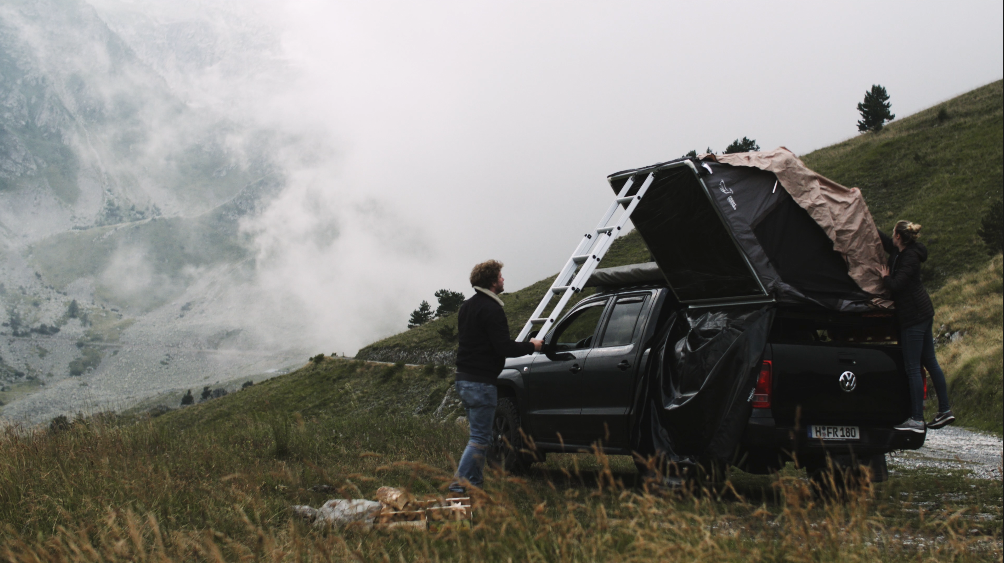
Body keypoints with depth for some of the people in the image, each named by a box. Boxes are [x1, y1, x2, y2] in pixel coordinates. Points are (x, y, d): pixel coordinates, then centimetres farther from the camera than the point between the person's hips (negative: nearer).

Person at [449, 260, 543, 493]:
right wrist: (531, 346, -4)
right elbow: (504, 347, -21)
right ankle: (460, 483, -9)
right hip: (481, 383, -10)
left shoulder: (467, 307, 14)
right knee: (480, 439, -5)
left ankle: (475, 480, 20)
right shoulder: (491, 309, -16)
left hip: (463, 378, 10)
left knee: (478, 433, 18)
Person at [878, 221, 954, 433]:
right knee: (930, 362, 14)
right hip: (923, 312, 10)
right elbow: (882, 239, 24)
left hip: (914, 316, -10)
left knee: (913, 367, -8)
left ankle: (917, 419, -6)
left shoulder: (910, 258, -18)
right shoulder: (899, 252, 8)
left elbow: (896, 285, -24)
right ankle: (945, 410, 20)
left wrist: (885, 277, -5)